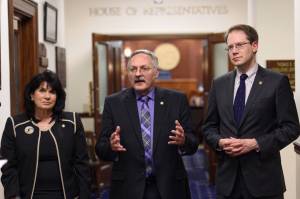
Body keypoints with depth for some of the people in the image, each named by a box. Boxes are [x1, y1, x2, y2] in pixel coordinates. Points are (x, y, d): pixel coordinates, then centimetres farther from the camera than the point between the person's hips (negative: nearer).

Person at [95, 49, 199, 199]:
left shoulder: (176, 100, -1)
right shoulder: (113, 103, -1)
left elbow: (193, 144, -2)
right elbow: (101, 149, -3)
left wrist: (183, 141, -23)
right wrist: (111, 146, -24)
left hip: (169, 187, 1)